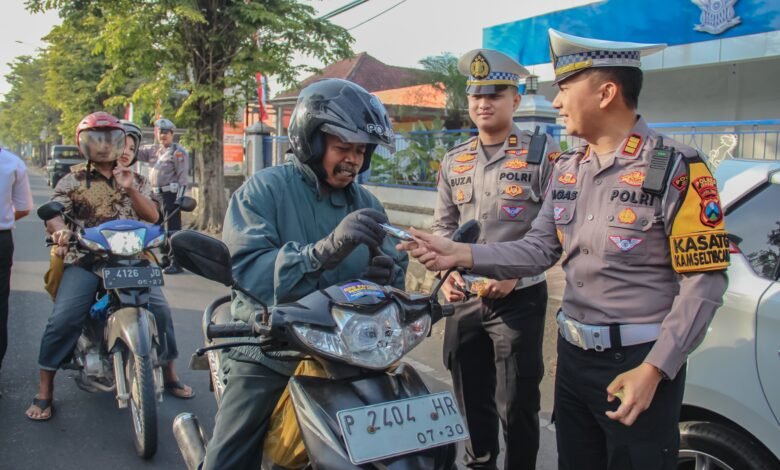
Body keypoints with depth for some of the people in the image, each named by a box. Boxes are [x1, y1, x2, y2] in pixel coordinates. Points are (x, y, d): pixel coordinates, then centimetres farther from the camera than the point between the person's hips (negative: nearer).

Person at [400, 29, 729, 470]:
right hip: (573, 355, 6)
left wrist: (653, 370, -20)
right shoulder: (567, 168, 8)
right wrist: (463, 255, -10)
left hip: (639, 363, -6)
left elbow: (704, 281, -15)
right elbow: (538, 250, 3)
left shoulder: (676, 168, -13)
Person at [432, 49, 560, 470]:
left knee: (516, 404, 5)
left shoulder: (542, 153, -4)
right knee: (471, 398, 18)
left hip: (520, 298, -5)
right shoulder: (454, 161, 11)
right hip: (465, 298, 5)